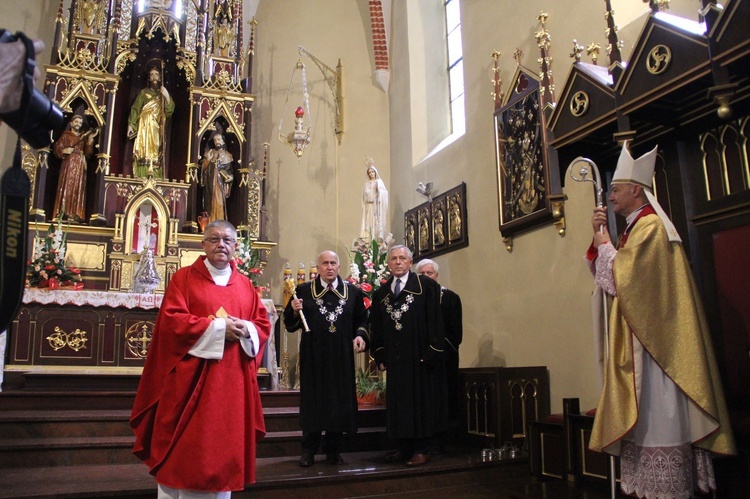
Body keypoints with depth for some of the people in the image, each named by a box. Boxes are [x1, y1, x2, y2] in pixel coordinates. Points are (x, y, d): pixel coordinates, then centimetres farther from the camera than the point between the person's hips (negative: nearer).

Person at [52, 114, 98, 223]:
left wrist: (90, 139, -1)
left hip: (80, 167, 3)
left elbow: (88, 154, 8)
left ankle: (74, 215, -8)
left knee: (78, 190, -5)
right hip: (68, 165, -3)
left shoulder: (84, 137, 19)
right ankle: (62, 214, -13)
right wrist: (64, 151, -17)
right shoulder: (65, 135, 12)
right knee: (66, 188, -10)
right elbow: (57, 148, 4)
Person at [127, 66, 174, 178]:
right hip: (145, 127, -2)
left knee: (156, 154, -5)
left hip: (158, 130, 2)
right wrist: (130, 124, -8)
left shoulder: (163, 94, 18)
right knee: (144, 152, -12)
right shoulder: (144, 92, 11)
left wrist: (167, 97, -11)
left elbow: (170, 111, 4)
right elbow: (135, 109, 4)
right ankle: (143, 177, -16)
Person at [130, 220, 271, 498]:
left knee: (224, 446, 9)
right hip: (191, 378, -3)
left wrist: (245, 329, -13)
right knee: (185, 448, 2)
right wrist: (218, 327, -17)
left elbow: (264, 325, 9)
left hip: (232, 381, 4)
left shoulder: (246, 285, 12)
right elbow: (172, 321, -11)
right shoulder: (184, 278, 0)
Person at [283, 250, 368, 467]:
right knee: (312, 401, 6)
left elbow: (362, 319, 8)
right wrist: (294, 311, -18)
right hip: (313, 356, -1)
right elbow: (290, 323, 2)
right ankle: (309, 450, 18)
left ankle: (333, 449, 21)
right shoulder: (304, 290, 1)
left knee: (339, 401, 7)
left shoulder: (353, 291, 6)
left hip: (341, 357, 2)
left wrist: (360, 335, -10)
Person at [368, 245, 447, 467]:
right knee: (398, 404, 10)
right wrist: (380, 355, 6)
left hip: (420, 357, -5)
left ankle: (421, 450, 13)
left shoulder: (426, 286, -4)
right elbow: (376, 328, 14)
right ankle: (404, 448, 22)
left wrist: (431, 352, -14)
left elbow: (435, 321, -8)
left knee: (421, 402, 3)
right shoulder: (381, 293, 11)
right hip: (394, 359, 5)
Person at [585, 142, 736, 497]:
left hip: (652, 339, -10)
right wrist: (600, 239, 6)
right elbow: (606, 275, 17)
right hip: (638, 339, 10)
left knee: (657, 413, -6)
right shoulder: (635, 228, 19)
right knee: (644, 415, 11)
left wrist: (604, 243, -5)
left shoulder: (650, 225, -12)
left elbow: (620, 277, -19)